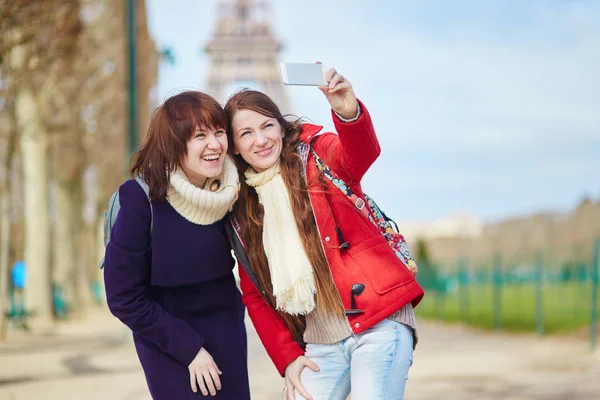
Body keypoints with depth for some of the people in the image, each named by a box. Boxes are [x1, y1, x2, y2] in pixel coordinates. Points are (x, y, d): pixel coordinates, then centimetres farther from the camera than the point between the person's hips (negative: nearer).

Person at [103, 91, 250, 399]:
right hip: (168, 343, -4)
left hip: (226, 335, 4)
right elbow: (124, 298, -15)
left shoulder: (233, 190, -9)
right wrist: (188, 347, -14)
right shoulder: (142, 200, -20)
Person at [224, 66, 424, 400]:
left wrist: (348, 112, -45)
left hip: (379, 323, -4)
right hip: (320, 344, 5)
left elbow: (363, 151, -23)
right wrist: (287, 358, 4)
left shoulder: (318, 156, 0)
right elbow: (254, 296, 15)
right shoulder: (242, 211, 11)